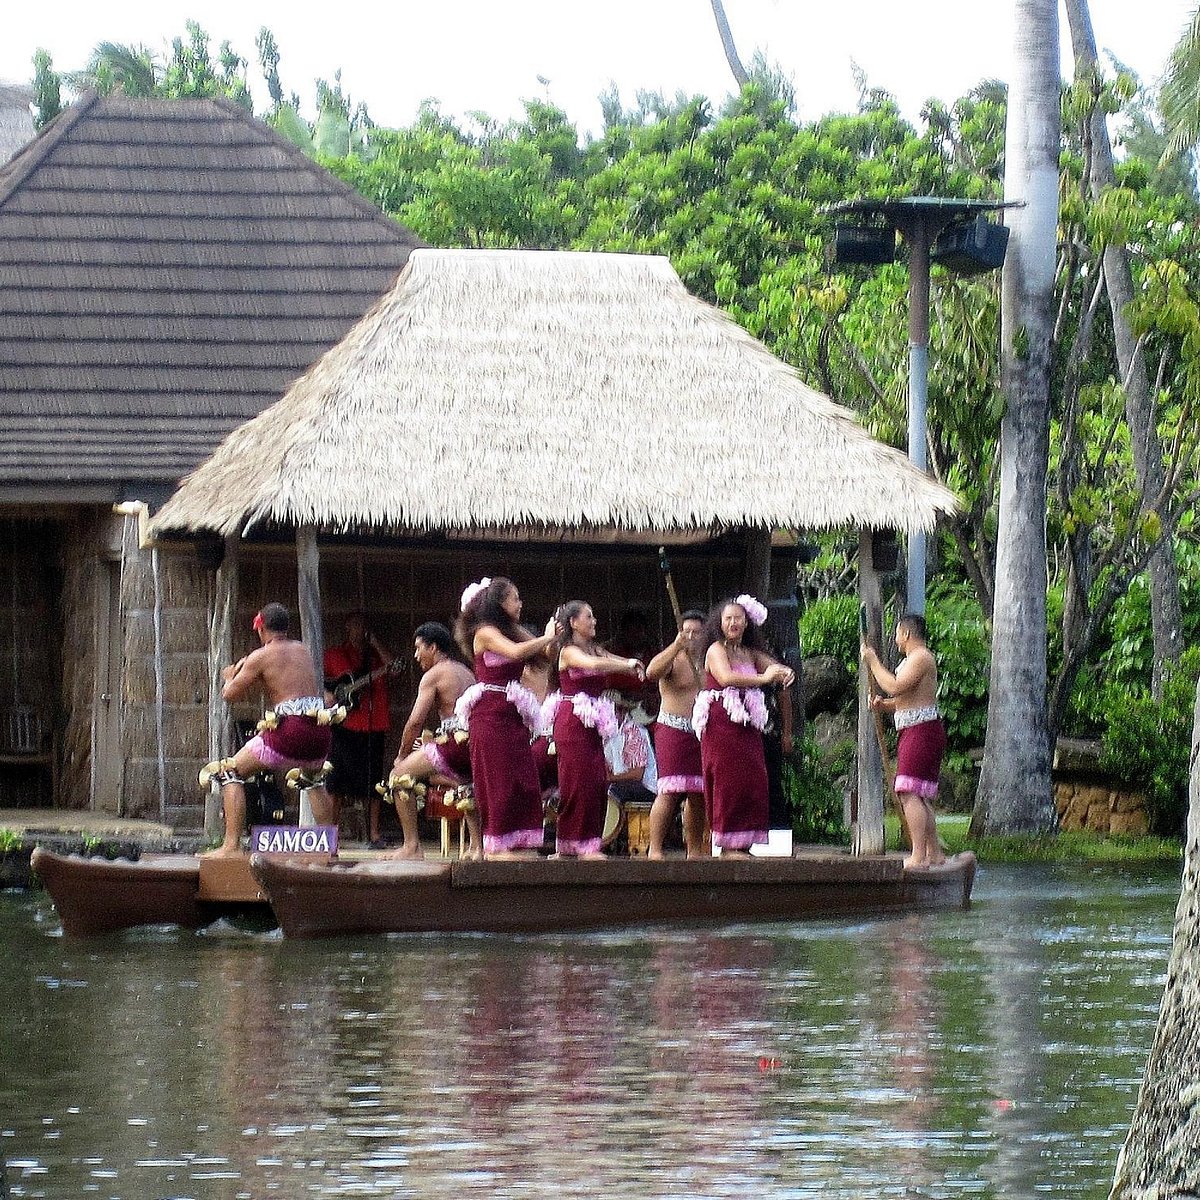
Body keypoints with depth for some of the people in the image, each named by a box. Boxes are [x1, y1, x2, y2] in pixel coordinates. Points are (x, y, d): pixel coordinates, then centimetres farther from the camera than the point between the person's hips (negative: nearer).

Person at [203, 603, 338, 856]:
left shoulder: (260, 657, 0)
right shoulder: (302, 650, 18)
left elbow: (230, 696, 5)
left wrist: (232, 676, 26)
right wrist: (250, 680, 36)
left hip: (290, 730, -6)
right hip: (320, 731, 6)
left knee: (230, 772, 7)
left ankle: (231, 845, -5)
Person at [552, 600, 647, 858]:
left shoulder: (595, 649, 16)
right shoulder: (569, 652, -7)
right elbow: (593, 665, -25)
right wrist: (629, 665, -17)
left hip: (591, 725, 8)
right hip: (573, 723, -8)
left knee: (598, 784, 4)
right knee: (579, 782, -8)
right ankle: (582, 845, -7)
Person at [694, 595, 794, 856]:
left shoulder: (750, 653, 19)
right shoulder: (716, 650, -3)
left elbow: (774, 666, 6)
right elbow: (726, 677, -21)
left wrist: (785, 673, -18)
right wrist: (763, 678, -27)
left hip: (747, 726, 7)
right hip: (721, 724, -7)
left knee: (752, 783, 2)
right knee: (728, 782, -9)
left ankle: (742, 844, 6)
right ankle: (727, 846, -7)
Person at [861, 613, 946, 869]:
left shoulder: (920, 658, -11)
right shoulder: (914, 658, 23)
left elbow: (896, 687, -23)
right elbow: (908, 702, 27)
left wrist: (873, 663, -13)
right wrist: (883, 704, 8)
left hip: (922, 731, -11)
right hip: (914, 734, 11)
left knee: (909, 793, -17)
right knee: (921, 797, 14)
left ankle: (919, 855, -23)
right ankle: (934, 853, 18)